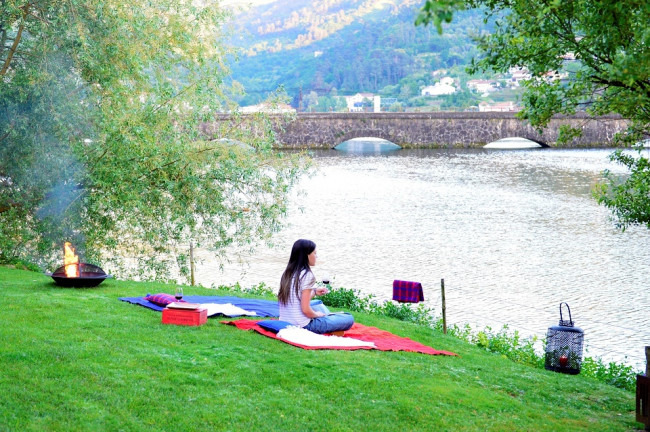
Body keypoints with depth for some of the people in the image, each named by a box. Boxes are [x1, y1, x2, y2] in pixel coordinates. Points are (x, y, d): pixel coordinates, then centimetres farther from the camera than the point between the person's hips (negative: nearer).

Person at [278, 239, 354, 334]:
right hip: (302, 326, -9)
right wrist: (317, 314, -2)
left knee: (318, 303, 36)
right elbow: (305, 310, -21)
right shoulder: (307, 275, -16)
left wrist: (314, 292, 14)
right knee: (349, 319, -4)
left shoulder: (288, 273, 8)